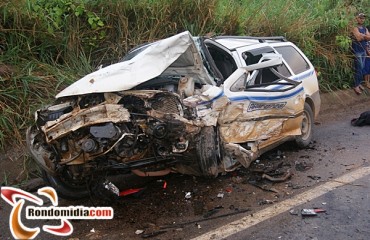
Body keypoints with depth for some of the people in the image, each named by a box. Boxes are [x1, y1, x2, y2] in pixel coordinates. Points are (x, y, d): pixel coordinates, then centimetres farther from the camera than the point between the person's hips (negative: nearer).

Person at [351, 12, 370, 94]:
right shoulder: (355, 28, -10)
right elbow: (358, 38, -22)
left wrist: (362, 35, -14)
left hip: (363, 51, 7)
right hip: (357, 51, -7)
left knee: (362, 68, 10)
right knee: (358, 69, -8)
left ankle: (359, 83, 20)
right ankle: (356, 86, -2)